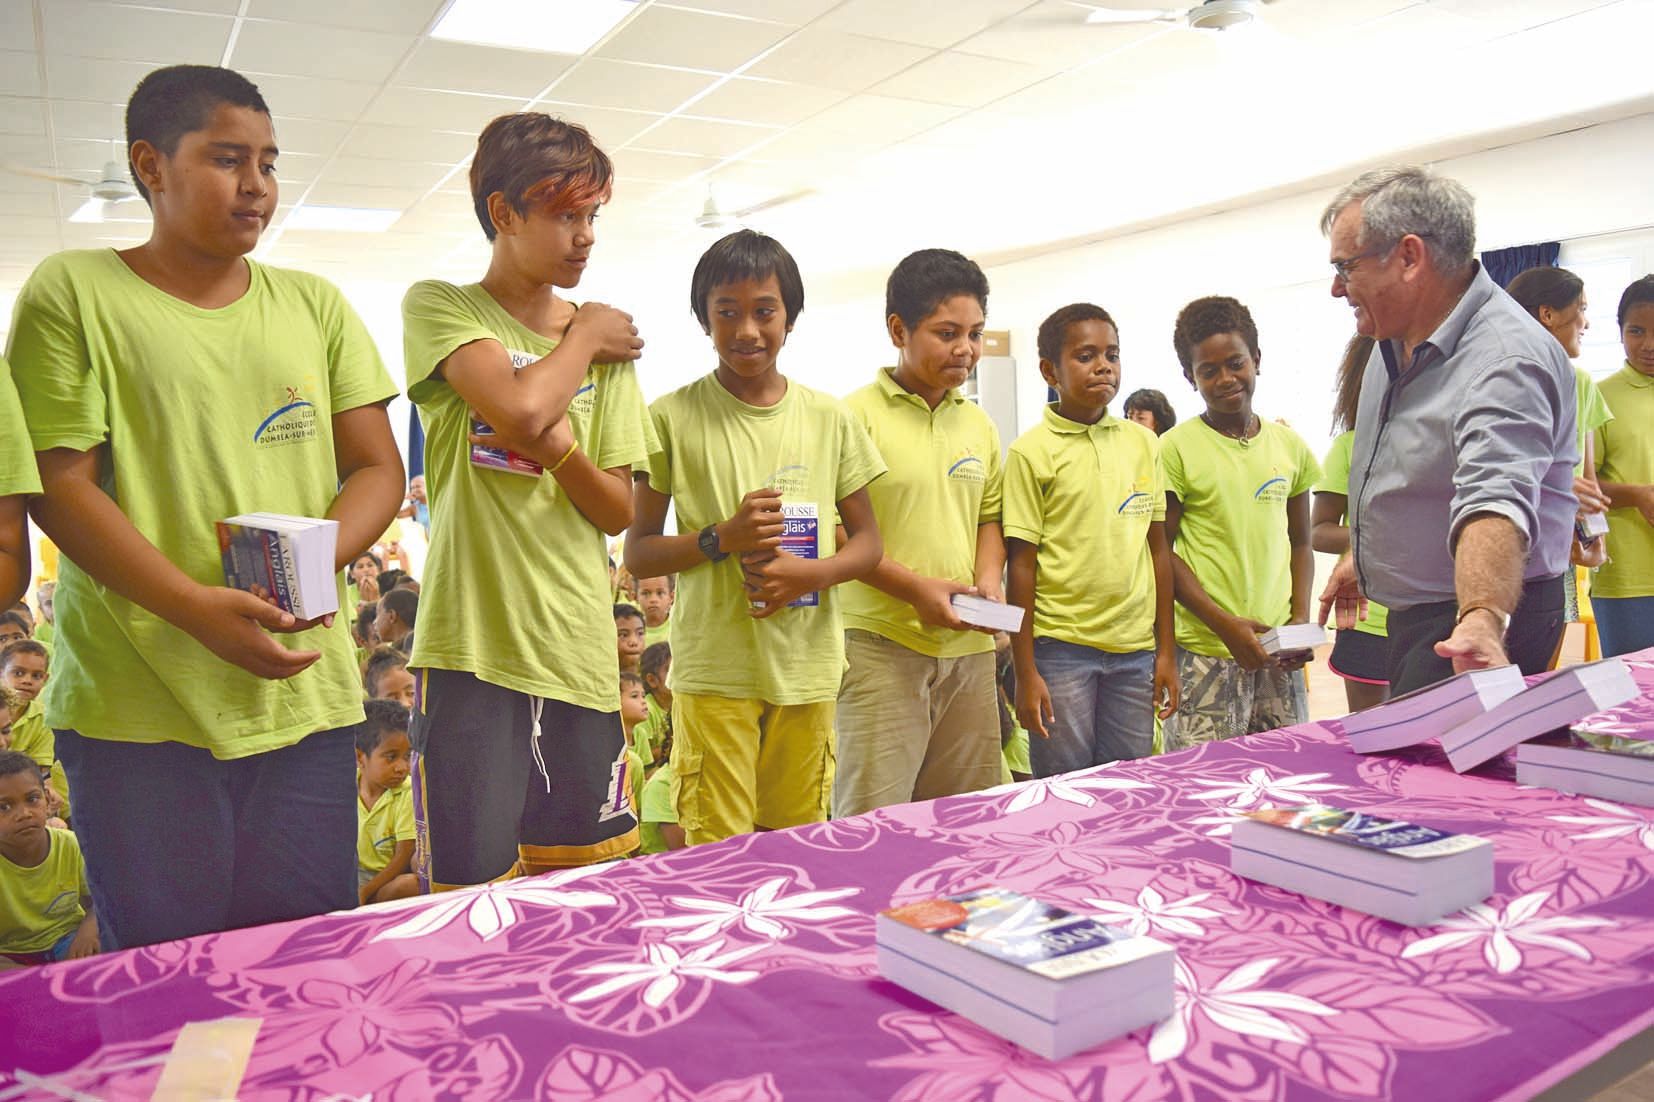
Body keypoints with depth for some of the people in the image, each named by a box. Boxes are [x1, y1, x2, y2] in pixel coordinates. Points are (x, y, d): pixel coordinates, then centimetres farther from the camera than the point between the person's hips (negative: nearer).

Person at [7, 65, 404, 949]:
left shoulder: (316, 306, 13)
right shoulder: (71, 294, 2)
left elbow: (377, 468, 10)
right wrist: (198, 608, -18)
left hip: (304, 700, 3)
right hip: (137, 707, -3)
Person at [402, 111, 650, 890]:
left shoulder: (607, 342, 12)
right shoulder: (439, 308, 1)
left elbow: (619, 512, 8)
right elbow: (520, 409, -19)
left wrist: (562, 450, -12)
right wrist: (584, 337, -1)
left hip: (578, 651, 4)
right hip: (473, 648, -4)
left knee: (588, 888, 11)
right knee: (473, 890, -1)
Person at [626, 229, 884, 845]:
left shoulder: (829, 419, 5)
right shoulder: (673, 417, -2)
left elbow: (868, 542, 9)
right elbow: (638, 554, 1)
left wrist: (811, 571, -11)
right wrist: (722, 538, -16)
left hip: (807, 670, 3)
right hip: (713, 671, -2)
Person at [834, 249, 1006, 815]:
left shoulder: (978, 424, 13)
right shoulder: (856, 416, -7)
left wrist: (989, 577, 2)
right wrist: (915, 587, -16)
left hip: (969, 646, 6)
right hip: (881, 645, -6)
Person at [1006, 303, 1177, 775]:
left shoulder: (1143, 443, 7)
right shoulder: (1032, 451, -5)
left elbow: (1158, 548, 11)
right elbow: (1022, 564, -5)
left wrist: (1166, 650, 9)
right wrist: (1025, 672, -7)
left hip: (1135, 650, 4)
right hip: (1060, 649, -4)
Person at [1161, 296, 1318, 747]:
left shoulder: (1289, 444, 10)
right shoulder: (1177, 448, -4)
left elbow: (1299, 543, 17)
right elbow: (1162, 551, -5)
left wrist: (1301, 618, 2)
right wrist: (1225, 624, -12)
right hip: (1205, 654, -4)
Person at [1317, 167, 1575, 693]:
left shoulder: (1506, 360, -25)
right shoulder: (1397, 340, 4)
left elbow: (1493, 501, -41)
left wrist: (1483, 620, -54)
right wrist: (1362, 556, 23)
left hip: (1479, 623, -9)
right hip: (1410, 613, 9)